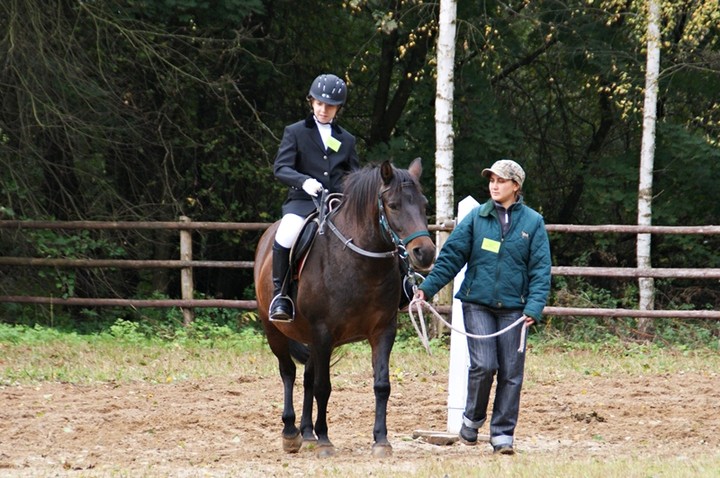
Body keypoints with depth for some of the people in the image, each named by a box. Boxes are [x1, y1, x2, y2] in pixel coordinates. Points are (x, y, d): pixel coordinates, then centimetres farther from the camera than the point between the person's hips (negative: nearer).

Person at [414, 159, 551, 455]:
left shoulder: (533, 222, 3)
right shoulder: (476, 218, 4)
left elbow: (540, 269, 0)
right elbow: (451, 257, 3)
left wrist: (534, 307, -12)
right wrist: (427, 288, -7)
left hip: (513, 308, 1)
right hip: (477, 304, -1)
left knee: (511, 372, 2)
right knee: (483, 365, -11)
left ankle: (502, 433, 12)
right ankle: (472, 418, 12)